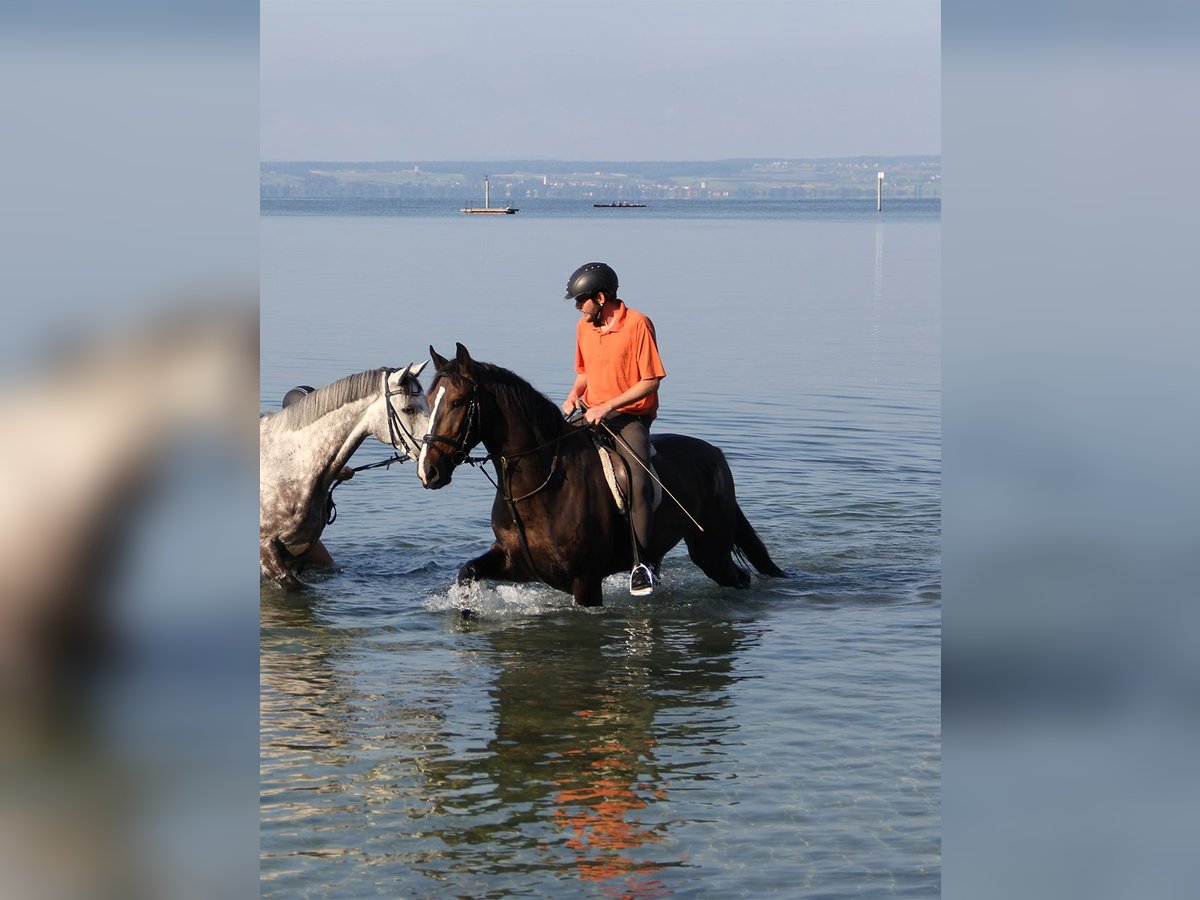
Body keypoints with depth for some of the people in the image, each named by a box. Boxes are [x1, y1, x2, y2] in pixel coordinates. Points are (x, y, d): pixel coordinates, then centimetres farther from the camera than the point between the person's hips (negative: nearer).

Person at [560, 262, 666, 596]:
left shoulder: (637, 324, -12)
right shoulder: (584, 326, 9)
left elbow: (651, 381, -14)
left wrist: (608, 406, -20)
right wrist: (574, 395, 2)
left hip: (631, 416, -7)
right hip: (590, 414, 7)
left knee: (638, 480, -27)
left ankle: (640, 565, -24)